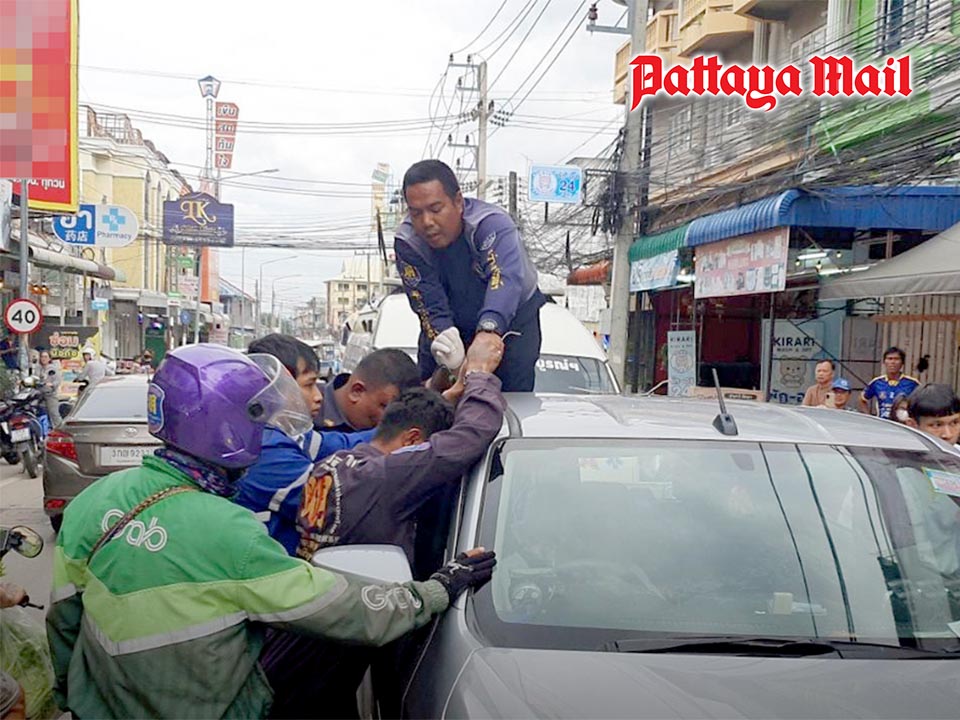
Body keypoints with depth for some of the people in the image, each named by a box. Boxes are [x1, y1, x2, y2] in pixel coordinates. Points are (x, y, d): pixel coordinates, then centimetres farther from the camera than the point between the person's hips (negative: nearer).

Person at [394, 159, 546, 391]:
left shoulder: (492, 224, -33)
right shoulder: (407, 243, -23)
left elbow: (505, 279, -51)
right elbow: (432, 310, -27)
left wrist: (489, 330, -70)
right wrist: (455, 364, -46)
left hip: (510, 317, -3)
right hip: (452, 325, 3)